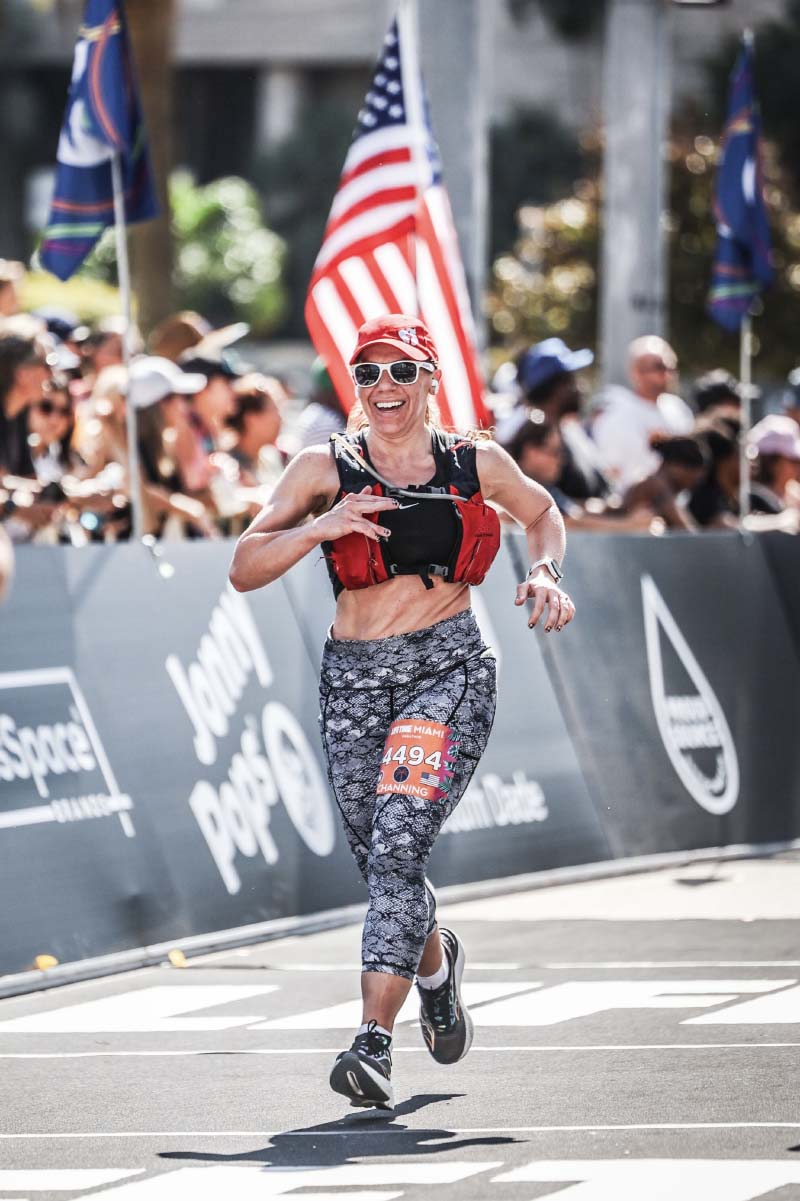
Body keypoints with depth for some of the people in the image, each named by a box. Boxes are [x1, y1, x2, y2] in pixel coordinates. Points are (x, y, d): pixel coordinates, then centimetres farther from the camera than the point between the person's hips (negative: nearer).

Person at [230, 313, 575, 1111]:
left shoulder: (475, 464, 5)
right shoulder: (324, 470, 2)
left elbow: (542, 512, 25)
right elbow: (244, 570, -5)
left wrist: (545, 573, 5)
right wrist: (319, 527, -20)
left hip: (448, 668, -2)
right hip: (353, 679, 2)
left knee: (398, 845, -20)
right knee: (383, 867, 10)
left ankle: (375, 1039, -25)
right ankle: (434, 962, 46)